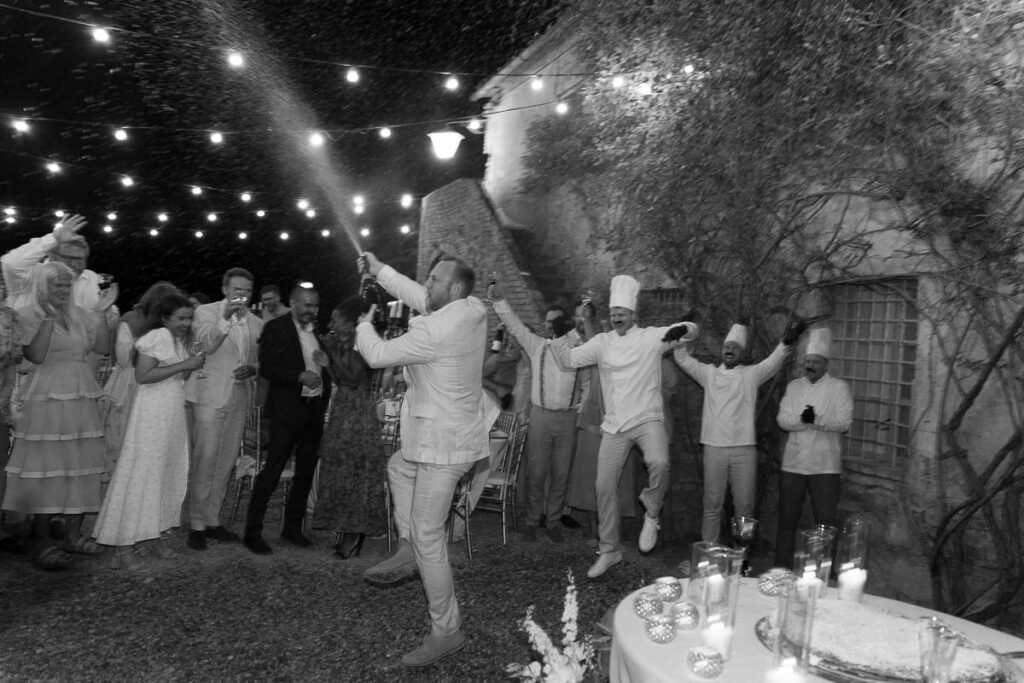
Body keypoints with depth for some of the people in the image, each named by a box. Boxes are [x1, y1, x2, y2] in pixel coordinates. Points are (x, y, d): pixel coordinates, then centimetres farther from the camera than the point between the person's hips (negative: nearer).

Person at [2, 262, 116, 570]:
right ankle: (41, 541, 5)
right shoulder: (28, 315, -3)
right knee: (47, 469, -4)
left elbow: (103, 347, 6)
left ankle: (73, 534, 18)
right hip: (46, 401, -6)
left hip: (81, 400, 6)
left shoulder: (78, 314, 13)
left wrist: (101, 314, -1)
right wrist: (49, 319, -19)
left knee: (79, 467, 8)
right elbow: (35, 355, -16)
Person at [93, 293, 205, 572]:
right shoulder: (158, 336, -11)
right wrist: (184, 365, -20)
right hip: (152, 412, -9)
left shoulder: (180, 340, 17)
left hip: (174, 413, 9)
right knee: (142, 474, -6)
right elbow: (142, 375, -20)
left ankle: (156, 534, 19)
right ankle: (124, 547, -1)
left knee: (170, 473, 9)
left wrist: (192, 367, 2)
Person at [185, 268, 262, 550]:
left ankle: (212, 520, 20)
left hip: (239, 399, 5)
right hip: (210, 397, -5)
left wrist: (251, 370, -4)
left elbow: (261, 361, 17)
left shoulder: (256, 323, 11)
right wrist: (225, 318, -27)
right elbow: (205, 345, -17)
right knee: (204, 462, -5)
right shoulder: (206, 312, 0)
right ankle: (196, 524, 5)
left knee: (225, 464, 10)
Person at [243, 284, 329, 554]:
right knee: (272, 470, -3)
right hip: (287, 410, -6)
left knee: (306, 471, 11)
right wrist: (300, 376, -21)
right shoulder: (275, 328, -4)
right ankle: (252, 532, 7)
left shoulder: (318, 331, 13)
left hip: (315, 410, 6)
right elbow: (266, 367, -12)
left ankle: (292, 527, 23)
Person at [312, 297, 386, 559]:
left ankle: (355, 535, 3)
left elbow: (353, 378, -20)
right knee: (342, 470, 11)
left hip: (358, 412, -9)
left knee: (355, 471, -4)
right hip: (342, 412, 9)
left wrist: (333, 353, -15)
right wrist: (327, 362, 3)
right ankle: (347, 532, 19)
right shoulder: (343, 344, 12)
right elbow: (340, 381, 15)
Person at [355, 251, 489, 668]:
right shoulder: (472, 309, 0)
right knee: (398, 466, 32)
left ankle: (447, 632, 10)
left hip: (444, 447, -10)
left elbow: (378, 356, -15)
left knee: (428, 537, -2)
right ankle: (408, 553, 30)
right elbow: (417, 296, 15)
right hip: (455, 432, 10)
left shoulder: (435, 331, -25)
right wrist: (378, 269, 18)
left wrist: (365, 326, 6)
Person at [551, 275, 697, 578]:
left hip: (647, 419, -3)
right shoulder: (602, 342, 8)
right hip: (614, 425, 3)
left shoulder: (651, 337, 1)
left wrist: (682, 329, -23)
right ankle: (609, 551, 20)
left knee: (659, 463, -32)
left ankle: (651, 514, -2)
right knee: (604, 486, 3)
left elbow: (692, 329, -1)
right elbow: (569, 359, 6)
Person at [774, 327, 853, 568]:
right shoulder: (794, 386, 9)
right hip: (792, 464, 3)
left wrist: (817, 419, -24)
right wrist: (801, 419, -20)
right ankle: (781, 570, 21)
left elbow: (845, 422, -10)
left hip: (824, 466, -3)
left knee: (825, 523, 1)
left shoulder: (839, 387, 0)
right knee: (787, 521, 10)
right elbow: (783, 419, 0)